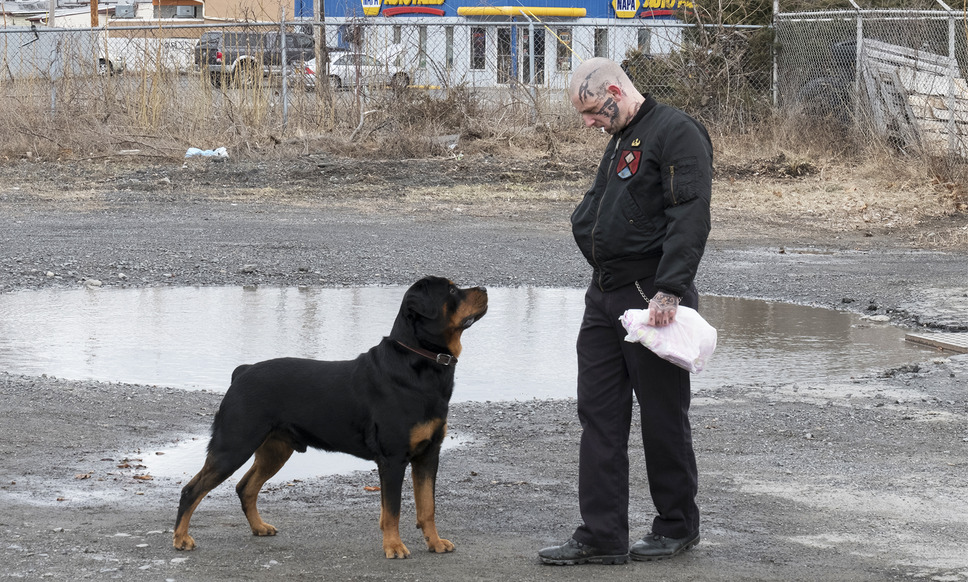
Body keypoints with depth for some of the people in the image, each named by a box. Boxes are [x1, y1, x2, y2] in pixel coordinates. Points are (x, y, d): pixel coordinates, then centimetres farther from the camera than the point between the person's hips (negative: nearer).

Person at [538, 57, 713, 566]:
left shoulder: (676, 133, -12)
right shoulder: (620, 140, 18)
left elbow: (690, 219, -21)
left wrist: (668, 291, -26)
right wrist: (586, 222, 10)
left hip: (652, 299, -9)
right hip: (604, 296, 9)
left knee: (663, 417, 2)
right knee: (599, 414, 6)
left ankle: (677, 527, 17)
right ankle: (602, 536, 8)